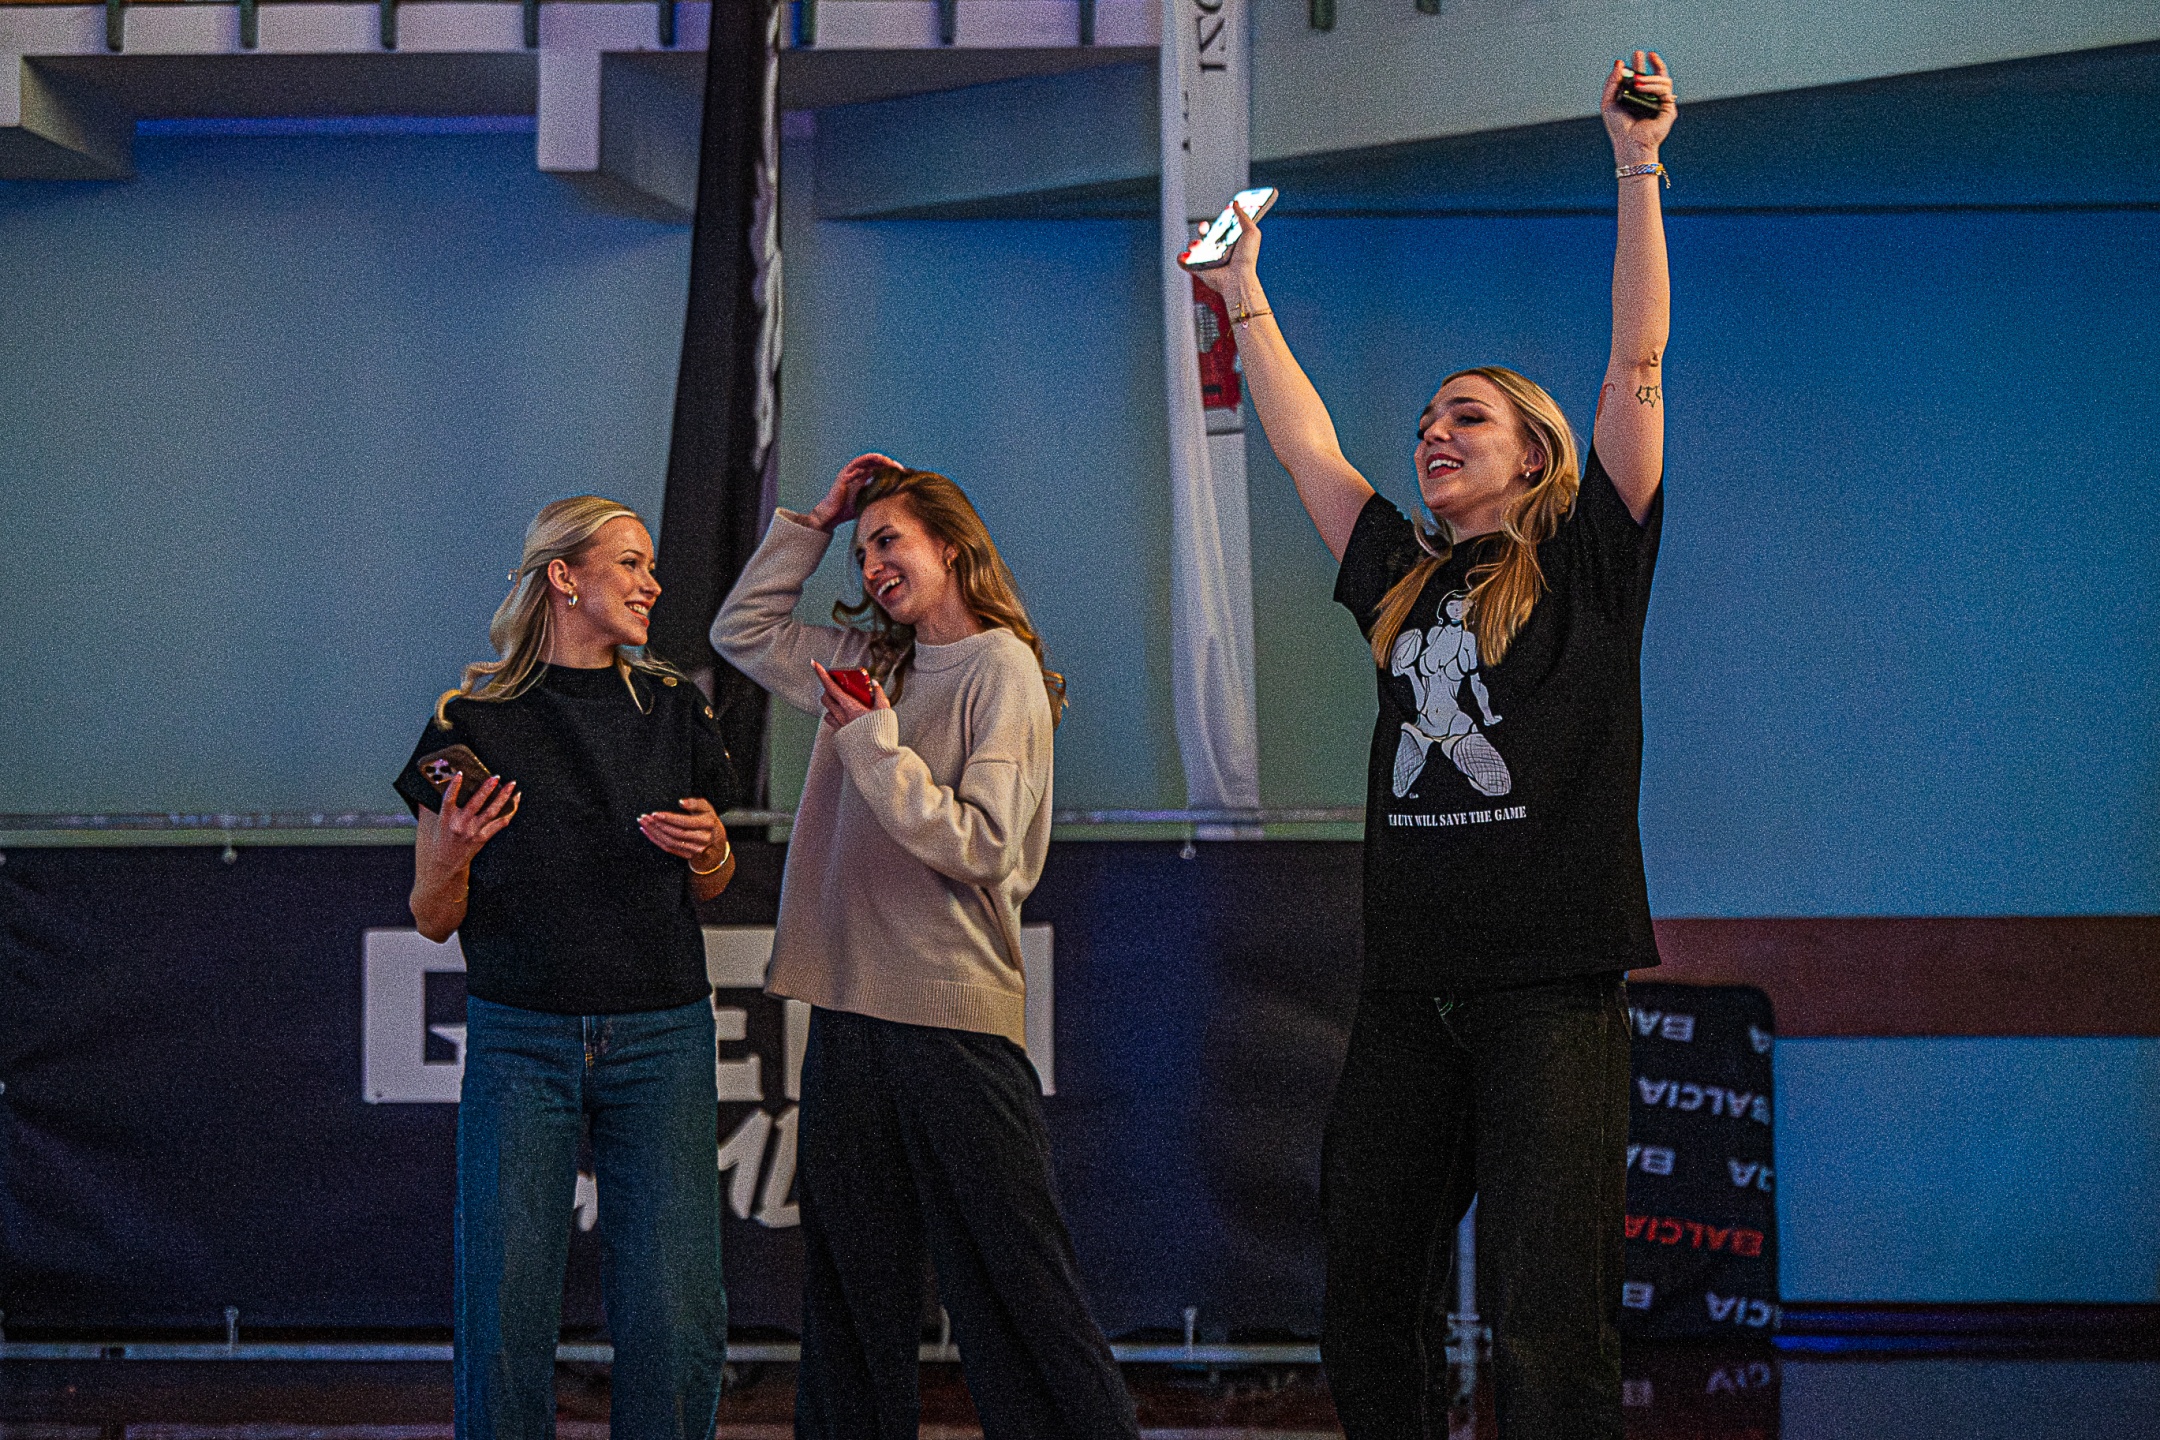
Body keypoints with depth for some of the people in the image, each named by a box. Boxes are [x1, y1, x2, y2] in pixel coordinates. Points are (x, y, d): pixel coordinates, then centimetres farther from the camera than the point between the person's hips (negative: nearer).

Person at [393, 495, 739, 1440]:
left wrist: (710, 849, -3)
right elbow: (434, 919, 5)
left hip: (660, 1040, 2)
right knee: (505, 1316, -5)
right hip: (520, 1040, -2)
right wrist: (449, 857, -16)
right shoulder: (475, 721, 1)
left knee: (672, 1317, -5)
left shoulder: (671, 712, 9)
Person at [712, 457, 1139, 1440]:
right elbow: (743, 632, 26)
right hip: (851, 1009, 7)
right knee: (850, 1294, 9)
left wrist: (875, 743, -12)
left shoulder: (1002, 669, -5)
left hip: (953, 1015, -7)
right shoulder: (873, 663, 15)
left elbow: (981, 847, -13)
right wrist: (815, 522, 18)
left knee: (1011, 1286, -8)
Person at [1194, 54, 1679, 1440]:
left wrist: (1639, 171, -6)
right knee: (1363, 1295, 6)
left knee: (1546, 1324, -10)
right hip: (1410, 984, 6)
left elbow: (1638, 366, -2)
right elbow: (1303, 442, 27)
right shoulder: (1403, 579, 18)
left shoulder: (1586, 565, 5)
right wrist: (1245, 296, 32)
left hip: (1551, 983, -6)